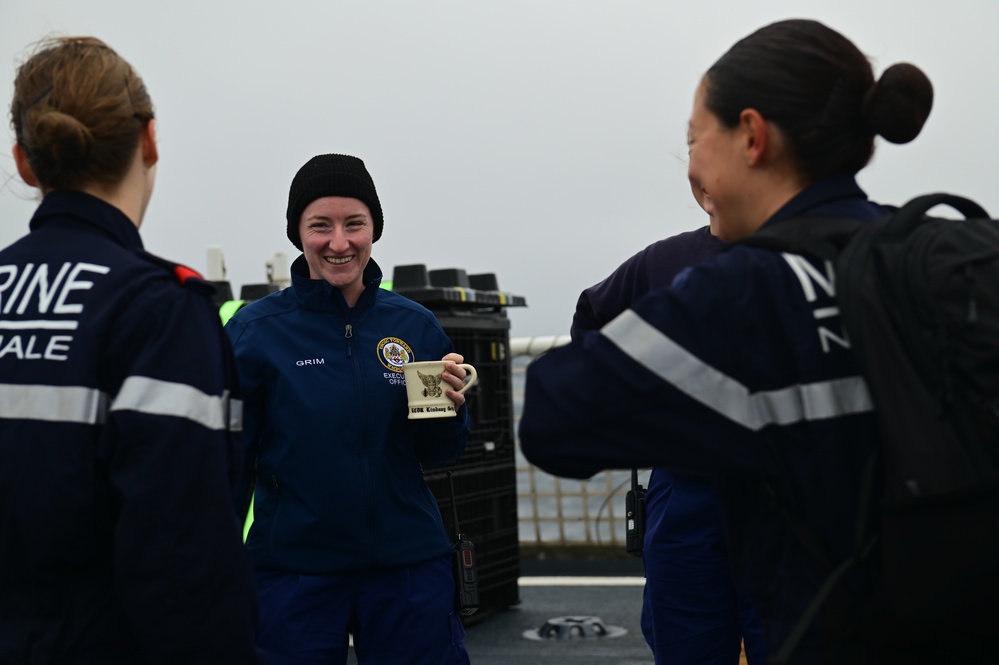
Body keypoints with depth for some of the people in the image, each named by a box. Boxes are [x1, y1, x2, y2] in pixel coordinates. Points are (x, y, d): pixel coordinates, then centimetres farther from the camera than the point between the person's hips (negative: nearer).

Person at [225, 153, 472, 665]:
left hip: (409, 565, 2)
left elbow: (436, 453, 9)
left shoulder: (414, 325, 1)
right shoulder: (256, 330, -6)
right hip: (293, 569, -2)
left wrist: (449, 407, -11)